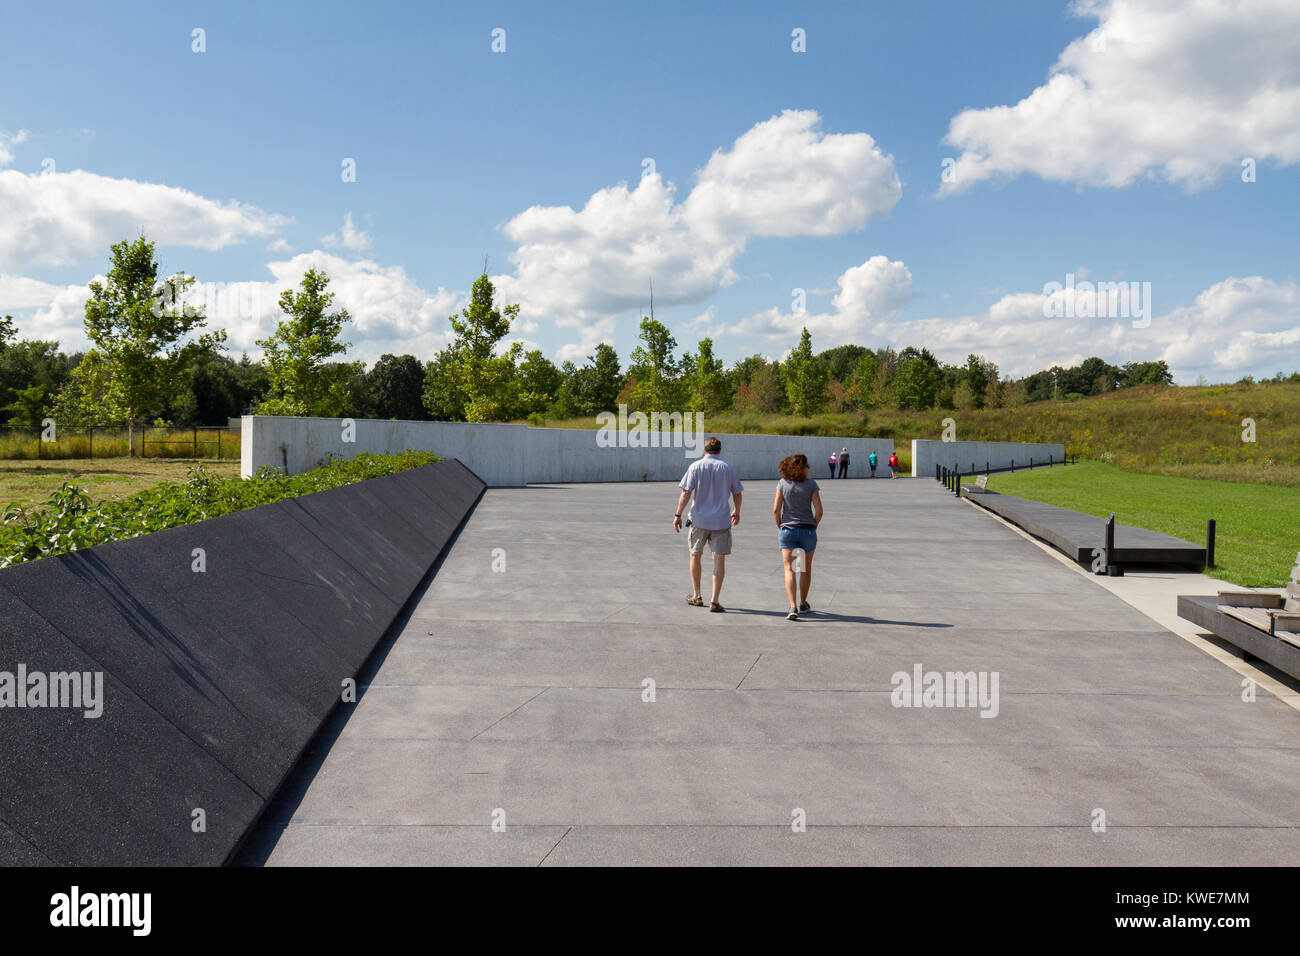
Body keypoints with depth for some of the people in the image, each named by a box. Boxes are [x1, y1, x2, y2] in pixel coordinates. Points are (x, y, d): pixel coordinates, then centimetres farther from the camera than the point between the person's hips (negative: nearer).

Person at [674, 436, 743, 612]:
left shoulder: (696, 466, -3)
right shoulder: (727, 468, 3)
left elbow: (686, 493, -8)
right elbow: (737, 494, 10)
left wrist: (678, 515, -1)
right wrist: (737, 512, 26)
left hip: (698, 520, 0)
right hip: (721, 521, 0)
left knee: (695, 555, 17)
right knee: (719, 560, 2)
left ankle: (697, 596, 25)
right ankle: (714, 601, -2)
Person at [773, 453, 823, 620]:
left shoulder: (783, 483, -2)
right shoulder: (811, 484, -4)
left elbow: (776, 509, -6)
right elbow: (819, 511, -7)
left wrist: (779, 527, 7)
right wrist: (813, 527, 7)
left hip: (787, 530, 0)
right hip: (808, 530, 0)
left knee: (789, 569, -3)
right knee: (806, 569, 17)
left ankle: (793, 607, -18)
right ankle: (803, 604, 30)